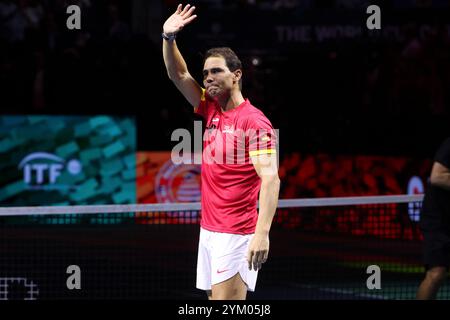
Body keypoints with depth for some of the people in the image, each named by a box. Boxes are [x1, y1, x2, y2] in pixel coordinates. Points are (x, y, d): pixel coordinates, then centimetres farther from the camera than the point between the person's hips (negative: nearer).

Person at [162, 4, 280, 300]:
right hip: (209, 230, 8)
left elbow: (270, 179, -21)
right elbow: (179, 75, 14)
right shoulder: (211, 110, 10)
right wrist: (169, 37, -4)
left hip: (237, 236, -8)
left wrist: (262, 233, -33)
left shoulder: (254, 122, -13)